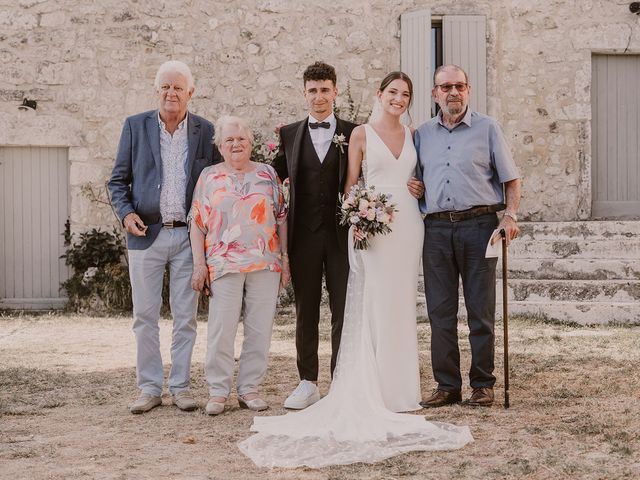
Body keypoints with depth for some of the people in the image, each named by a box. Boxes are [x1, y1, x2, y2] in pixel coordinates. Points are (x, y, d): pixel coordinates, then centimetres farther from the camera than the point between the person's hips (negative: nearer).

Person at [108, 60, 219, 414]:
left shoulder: (205, 131, 5)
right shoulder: (135, 126, 4)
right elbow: (118, 179, 7)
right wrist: (125, 212, -10)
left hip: (189, 236, 0)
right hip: (145, 235, 0)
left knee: (185, 316, 6)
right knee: (145, 316, 4)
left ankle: (180, 386, 16)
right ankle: (149, 388, 14)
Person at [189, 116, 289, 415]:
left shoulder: (268, 174, 11)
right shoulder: (209, 177, 8)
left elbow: (281, 219, 12)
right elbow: (197, 223, 6)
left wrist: (285, 259, 6)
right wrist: (199, 263, -2)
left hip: (266, 264, 2)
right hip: (224, 264, -1)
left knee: (259, 330, 3)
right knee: (221, 330, -5)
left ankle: (249, 389, 13)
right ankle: (217, 391, 5)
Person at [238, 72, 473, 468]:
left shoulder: (413, 135, 14)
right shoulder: (361, 133, 2)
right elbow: (351, 183, 0)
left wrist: (421, 190, 0)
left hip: (409, 224, 4)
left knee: (402, 304, 8)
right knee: (372, 305, -6)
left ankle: (401, 387, 15)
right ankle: (373, 390, -1)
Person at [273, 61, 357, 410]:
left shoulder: (353, 133, 4)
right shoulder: (289, 134, 9)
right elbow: (274, 178, 10)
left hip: (342, 234, -1)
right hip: (304, 235, 2)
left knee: (344, 310, 3)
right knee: (305, 311, 8)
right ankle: (308, 383, 17)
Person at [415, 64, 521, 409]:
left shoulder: (487, 128, 7)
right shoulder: (422, 134, 15)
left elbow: (511, 179, 6)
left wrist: (510, 215, -9)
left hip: (478, 225, -3)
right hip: (436, 228, 3)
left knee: (481, 310, 1)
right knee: (440, 310, 4)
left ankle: (483, 384, 10)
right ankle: (447, 385, 12)